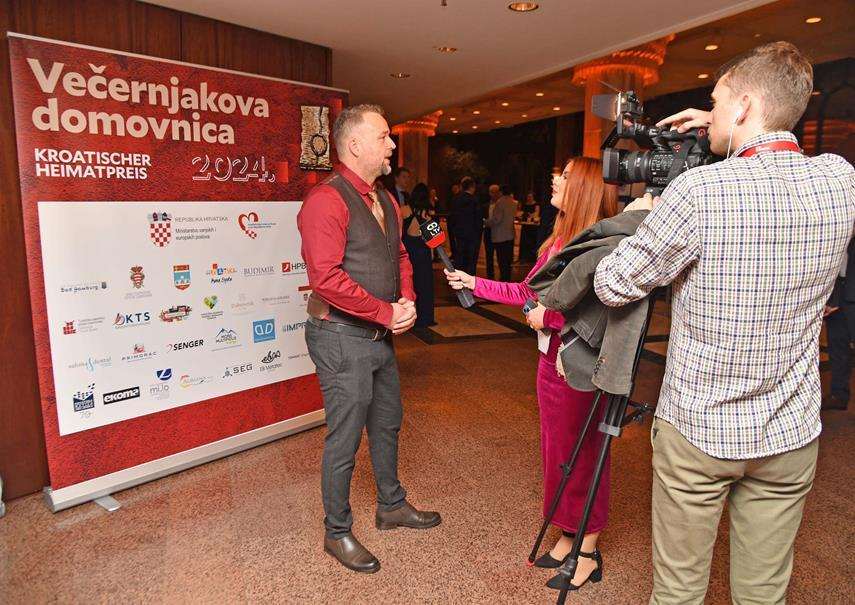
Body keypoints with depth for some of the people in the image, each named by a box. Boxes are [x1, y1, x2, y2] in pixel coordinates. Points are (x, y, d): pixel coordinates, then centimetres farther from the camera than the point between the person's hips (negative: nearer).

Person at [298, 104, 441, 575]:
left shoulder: (385, 201, 12)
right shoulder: (327, 200, -18)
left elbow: (399, 257, 19)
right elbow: (326, 277, -26)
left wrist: (407, 301, -1)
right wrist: (387, 312, -19)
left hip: (381, 334, 9)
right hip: (341, 337, -9)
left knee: (387, 423, 22)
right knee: (345, 438, 4)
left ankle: (392, 506, 43)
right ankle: (337, 533, 26)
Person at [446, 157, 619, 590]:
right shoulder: (560, 239, 8)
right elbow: (527, 291, 14)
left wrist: (547, 318, -16)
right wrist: (473, 283, 15)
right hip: (551, 358, 9)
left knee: (579, 454, 7)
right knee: (556, 448, 18)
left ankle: (588, 552, 28)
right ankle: (567, 538, 37)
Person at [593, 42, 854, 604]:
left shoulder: (700, 189, -19)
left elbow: (612, 285, -12)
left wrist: (636, 218, 5)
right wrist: (732, 138, 13)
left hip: (696, 431, -4)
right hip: (790, 436, 5)